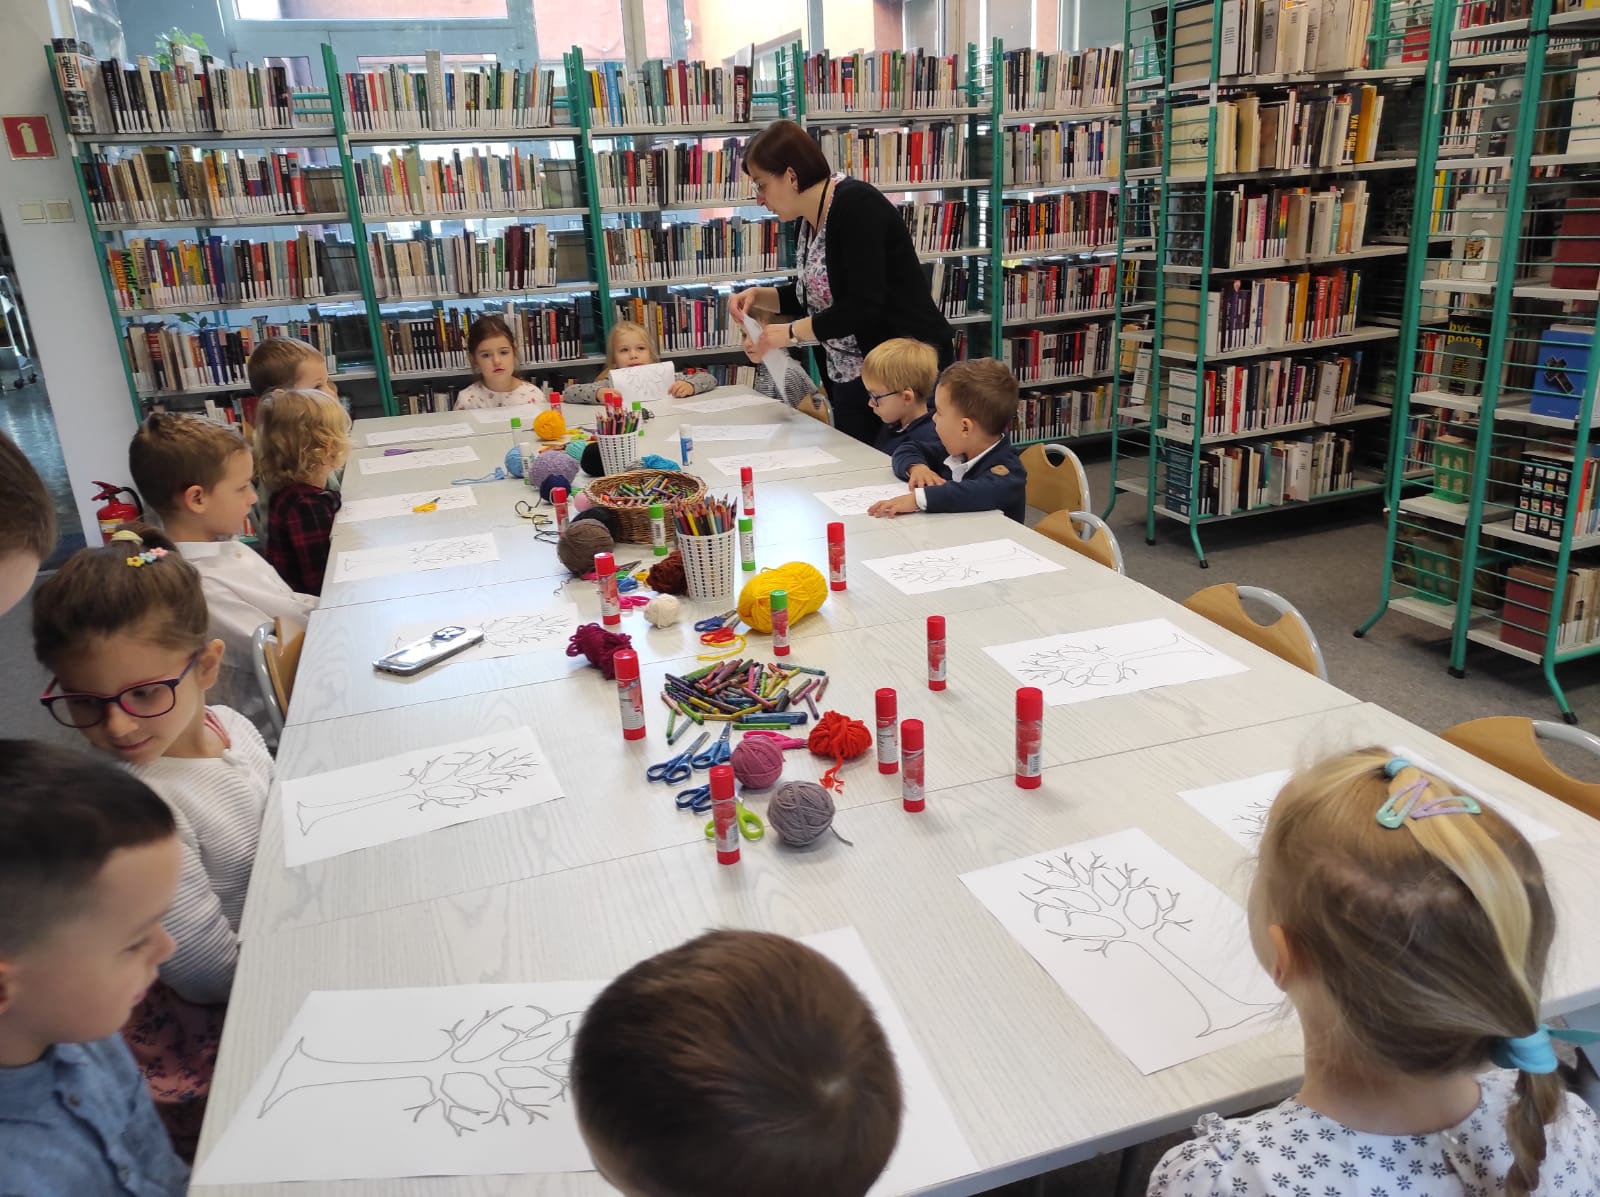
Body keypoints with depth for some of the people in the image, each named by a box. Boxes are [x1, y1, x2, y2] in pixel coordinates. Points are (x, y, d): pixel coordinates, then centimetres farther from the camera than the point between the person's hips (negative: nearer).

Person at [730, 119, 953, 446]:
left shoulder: (855, 205, -17)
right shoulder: (812, 222, 9)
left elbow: (864, 307, -24)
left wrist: (790, 332, -15)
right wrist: (758, 295, 8)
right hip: (851, 378, 9)